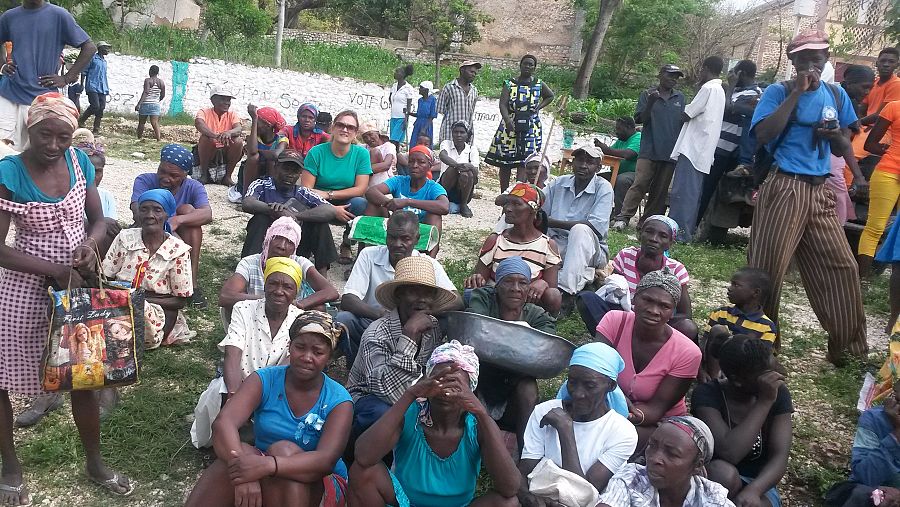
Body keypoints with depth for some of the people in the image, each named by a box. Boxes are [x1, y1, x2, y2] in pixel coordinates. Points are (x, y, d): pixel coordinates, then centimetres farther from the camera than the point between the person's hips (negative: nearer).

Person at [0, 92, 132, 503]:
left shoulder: (79, 161, -3)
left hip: (78, 283, 4)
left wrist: (89, 244, -16)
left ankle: (94, 462, 30)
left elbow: (98, 220, 6)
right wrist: (55, 270, -24)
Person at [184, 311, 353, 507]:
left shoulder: (339, 401, -10)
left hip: (320, 487, -1)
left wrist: (268, 465, -43)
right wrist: (244, 475, -41)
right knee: (240, 452, -30)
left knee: (283, 450, -31)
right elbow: (223, 423, -22)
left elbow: (326, 460, -25)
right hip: (264, 483, 2)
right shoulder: (263, 380, -5)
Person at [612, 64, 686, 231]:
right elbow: (639, 119, -1)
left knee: (660, 190, 4)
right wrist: (650, 103, -16)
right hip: (649, 150, -3)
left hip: (670, 153, 4)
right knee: (639, 184, -13)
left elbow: (683, 123, 17)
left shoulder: (680, 97, 13)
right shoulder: (647, 94, 4)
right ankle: (623, 217, -13)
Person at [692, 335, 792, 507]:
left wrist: (752, 490, -34)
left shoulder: (778, 393, -7)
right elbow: (729, 453, -30)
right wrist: (765, 401, -28)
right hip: (713, 481, -1)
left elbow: (780, 457, -15)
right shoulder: (707, 395, -16)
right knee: (723, 472, -34)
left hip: (757, 484, 1)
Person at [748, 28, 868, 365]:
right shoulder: (778, 92, -2)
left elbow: (841, 150, 18)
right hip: (784, 190, -5)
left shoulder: (836, 95, 13)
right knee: (767, 268, -2)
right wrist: (797, 92, -17)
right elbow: (763, 135, -19)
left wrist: (837, 137, -6)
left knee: (841, 266, 6)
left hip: (819, 192, 5)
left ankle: (846, 347, 19)